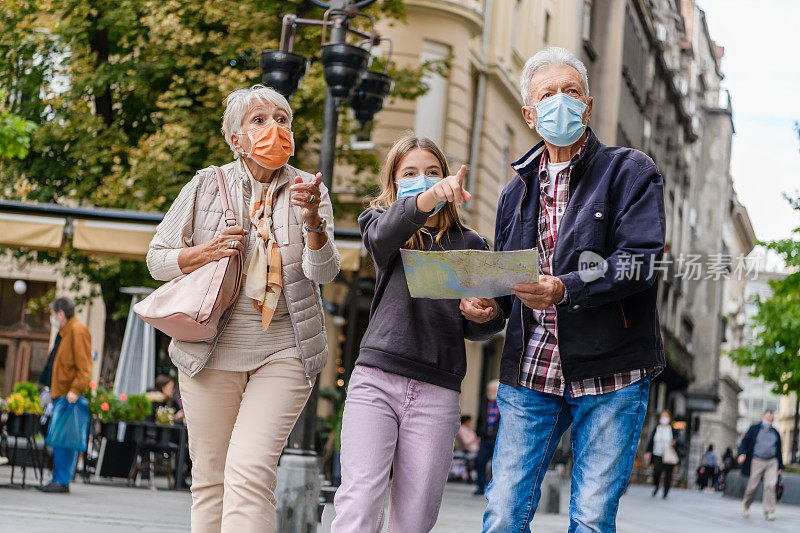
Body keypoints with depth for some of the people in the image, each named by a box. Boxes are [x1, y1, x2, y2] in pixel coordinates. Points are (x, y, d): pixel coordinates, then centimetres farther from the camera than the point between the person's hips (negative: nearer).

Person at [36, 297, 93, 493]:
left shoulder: (78, 331, -10)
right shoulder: (64, 332, 21)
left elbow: (84, 367, -16)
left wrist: (75, 390, -23)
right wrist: (53, 390, 21)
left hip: (70, 397, -10)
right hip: (60, 395, 10)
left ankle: (62, 481, -12)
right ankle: (58, 480, 13)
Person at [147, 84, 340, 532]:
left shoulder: (309, 190, 5)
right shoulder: (207, 185, 5)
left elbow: (324, 272, -7)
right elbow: (158, 259, 9)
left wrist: (312, 222, -26)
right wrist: (206, 252, -11)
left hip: (284, 350, -1)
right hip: (213, 349, 1)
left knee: (250, 470, -17)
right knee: (210, 477, 5)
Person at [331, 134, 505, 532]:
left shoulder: (469, 245, 17)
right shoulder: (380, 223, 13)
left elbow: (480, 331, 20)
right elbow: (385, 232, -14)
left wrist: (486, 314, -5)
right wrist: (428, 199, -35)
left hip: (437, 393, 2)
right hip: (376, 379, -2)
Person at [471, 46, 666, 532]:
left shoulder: (630, 172, 2)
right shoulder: (518, 190, 18)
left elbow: (641, 262, -12)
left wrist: (566, 289, -26)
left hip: (608, 374, -4)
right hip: (530, 371, 4)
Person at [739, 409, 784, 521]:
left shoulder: (775, 433, 16)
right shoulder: (754, 429, 8)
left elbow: (779, 451, 20)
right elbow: (744, 441, 4)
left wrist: (780, 467, 16)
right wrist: (742, 453, -15)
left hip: (772, 462, 2)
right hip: (757, 461, -2)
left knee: (770, 486, -15)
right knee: (752, 487, 1)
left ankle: (769, 512, -13)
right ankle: (746, 506, 27)